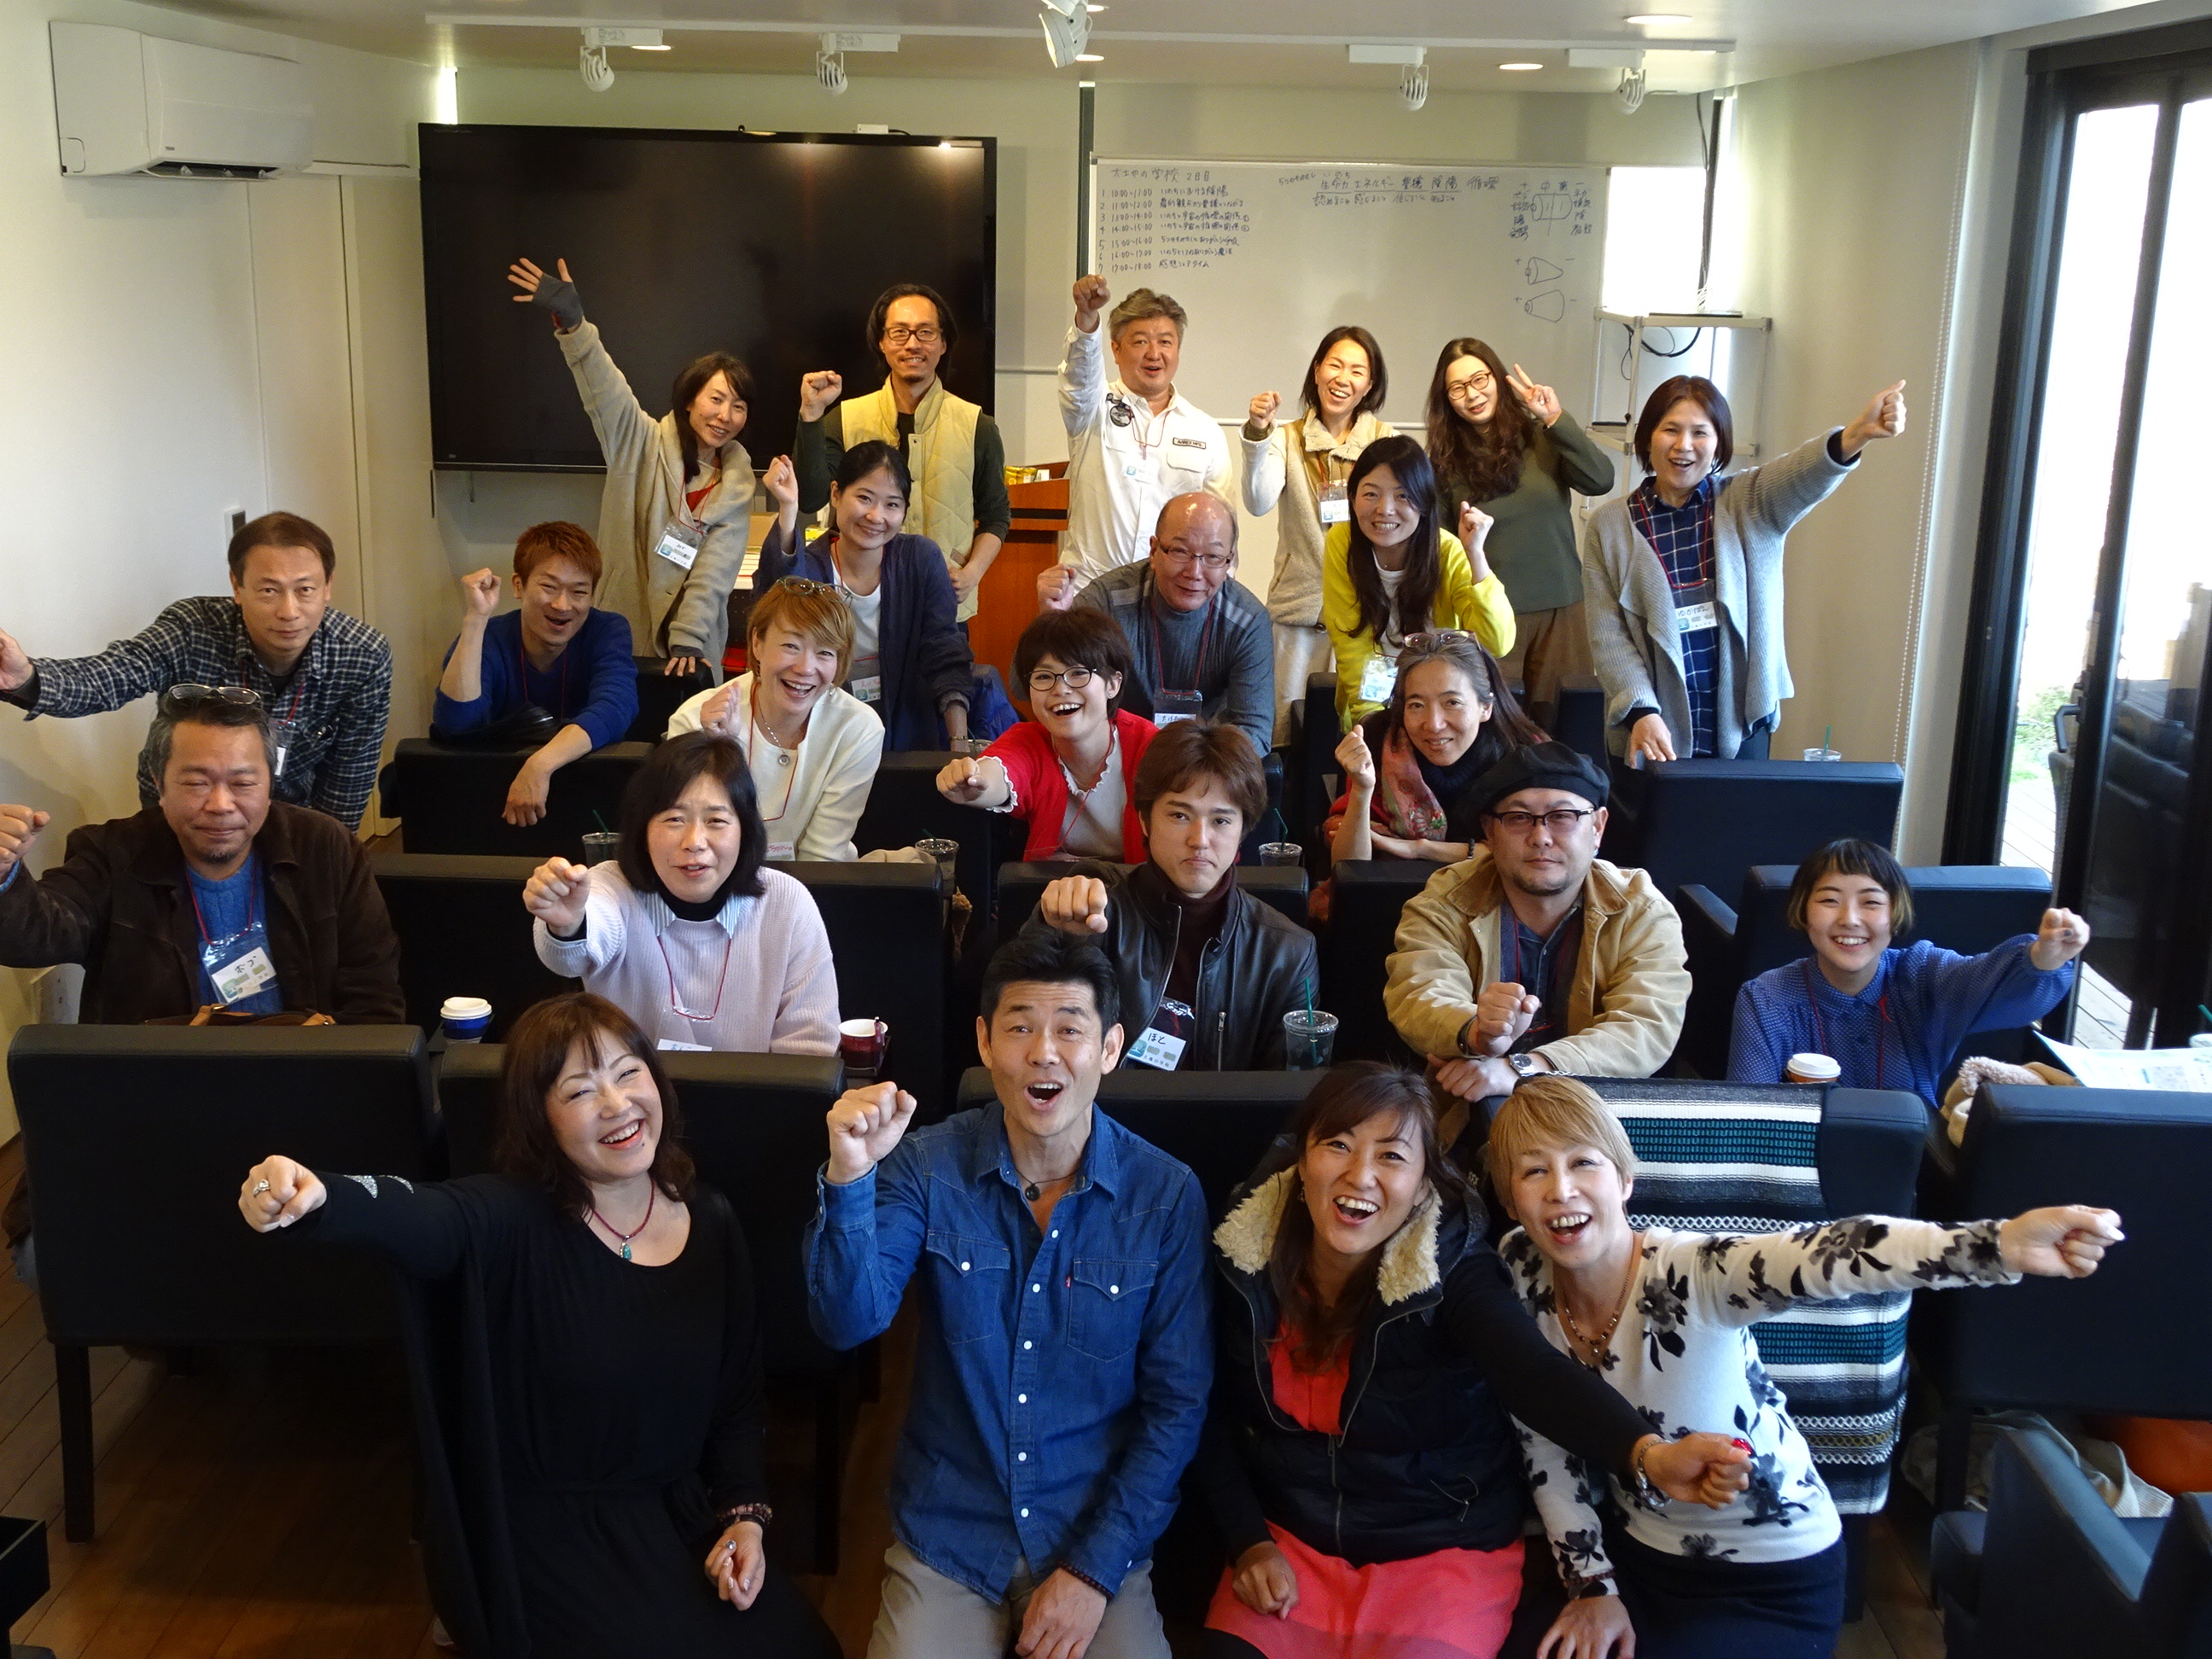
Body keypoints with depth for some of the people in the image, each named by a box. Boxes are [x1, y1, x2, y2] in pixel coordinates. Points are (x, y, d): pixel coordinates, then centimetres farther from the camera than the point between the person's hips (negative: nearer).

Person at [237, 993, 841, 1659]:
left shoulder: (712, 1223, 1)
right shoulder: (511, 1219, -14)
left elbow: (739, 1397, 9)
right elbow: (414, 1213, -37)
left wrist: (745, 1514, -4)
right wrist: (313, 1197, -57)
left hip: (681, 1513, 4)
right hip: (550, 1528, -4)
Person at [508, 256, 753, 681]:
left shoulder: (737, 477, 1)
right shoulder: (643, 443, -2)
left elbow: (716, 568, -7)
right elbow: (605, 388, -18)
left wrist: (688, 640, -17)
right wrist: (572, 323, -35)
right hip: (620, 633, -1)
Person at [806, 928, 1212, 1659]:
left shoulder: (1168, 1196, -9)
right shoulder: (928, 1166, -7)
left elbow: (1177, 1404, -5)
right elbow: (850, 1322, -18)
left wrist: (1094, 1570, -10)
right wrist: (849, 1179, -33)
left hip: (1097, 1541, 0)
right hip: (944, 1542, 1)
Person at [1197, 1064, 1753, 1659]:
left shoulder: (1453, 1269, -16)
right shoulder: (1248, 1259, -6)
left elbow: (1539, 1374, -34)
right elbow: (1217, 1417, 4)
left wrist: (1650, 1454, -52)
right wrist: (1248, 1542, -7)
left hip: (1443, 1551, -2)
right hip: (1290, 1543, 3)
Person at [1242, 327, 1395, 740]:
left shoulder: (1387, 441, 5)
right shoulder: (1287, 439, 3)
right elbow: (1259, 503, -13)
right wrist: (1258, 437, -26)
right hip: (1300, 607, 0)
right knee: (1288, 721, 1)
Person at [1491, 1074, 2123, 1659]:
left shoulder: (1689, 1274, -29)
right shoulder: (1522, 1273, -13)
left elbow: (1827, 1256, -50)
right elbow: (1544, 1439, 1)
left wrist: (2002, 1245, -66)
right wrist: (1592, 1586, -5)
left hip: (1769, 1582, -4)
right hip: (1631, 1552, 4)